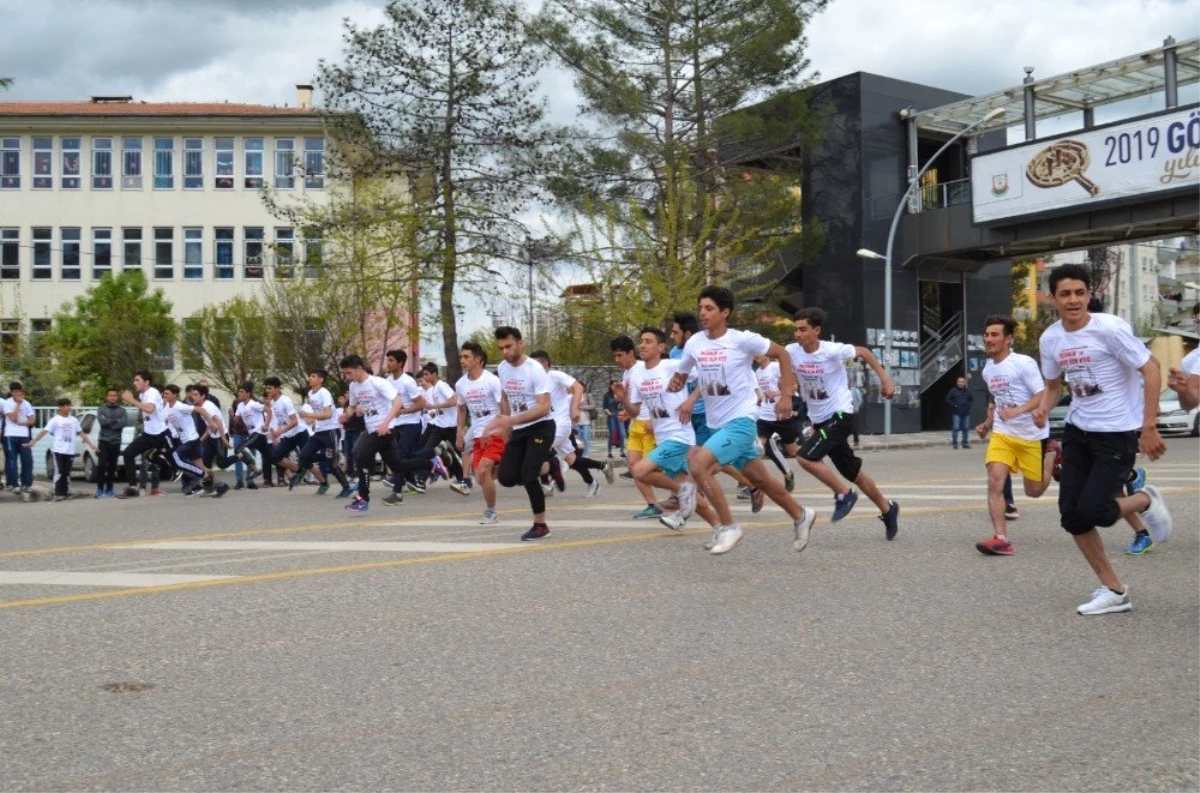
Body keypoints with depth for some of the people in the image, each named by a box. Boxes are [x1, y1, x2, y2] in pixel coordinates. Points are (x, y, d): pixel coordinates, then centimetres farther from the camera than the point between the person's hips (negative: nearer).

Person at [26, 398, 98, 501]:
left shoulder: (74, 420, 11)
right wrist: (32, 442, -18)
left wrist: (91, 445, 14)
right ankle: (58, 493, -5)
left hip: (70, 451, 4)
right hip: (59, 450, -4)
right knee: (59, 472, -6)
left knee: (67, 473, 8)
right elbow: (44, 431, -9)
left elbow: (81, 433, 16)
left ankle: (66, 492, 12)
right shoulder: (55, 420, -2)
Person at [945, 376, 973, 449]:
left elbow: (972, 399, 23)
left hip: (966, 413, 4)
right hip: (956, 413, -4)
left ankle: (965, 443, 15)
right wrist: (954, 405, -12)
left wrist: (969, 405, 5)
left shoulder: (967, 392, 13)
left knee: (965, 428, 7)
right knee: (956, 428, -10)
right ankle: (954, 443, -4)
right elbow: (947, 400, -1)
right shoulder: (953, 391, 0)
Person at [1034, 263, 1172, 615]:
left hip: (1117, 432, -6)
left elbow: (1151, 370, -14)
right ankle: (1114, 591, 14)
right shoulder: (1049, 339, 2)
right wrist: (1044, 408, -5)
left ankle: (1145, 501, 19)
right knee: (1071, 514, 1)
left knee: (1092, 510, -15)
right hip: (1077, 431, 6)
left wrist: (1148, 427, -18)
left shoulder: (1109, 328, -16)